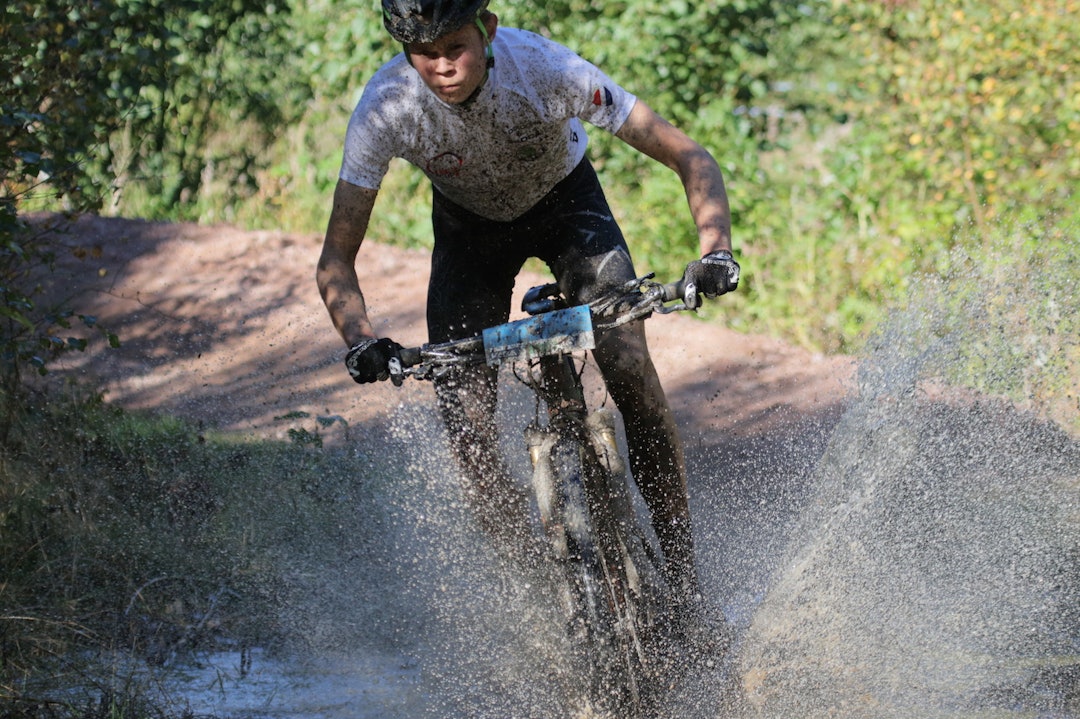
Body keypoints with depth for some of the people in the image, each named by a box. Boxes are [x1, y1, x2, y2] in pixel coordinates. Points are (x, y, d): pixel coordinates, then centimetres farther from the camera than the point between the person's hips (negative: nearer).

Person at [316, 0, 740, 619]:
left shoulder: (545, 69, -36)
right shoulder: (386, 109, -32)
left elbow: (690, 157, -31)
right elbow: (337, 256, -25)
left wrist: (716, 253, -47)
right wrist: (362, 342, -44)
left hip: (565, 200, -1)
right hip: (468, 222, 2)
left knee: (630, 368, -22)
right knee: (467, 426, -14)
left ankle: (683, 573, -11)